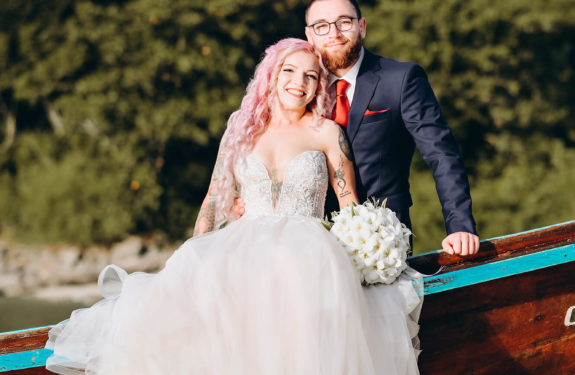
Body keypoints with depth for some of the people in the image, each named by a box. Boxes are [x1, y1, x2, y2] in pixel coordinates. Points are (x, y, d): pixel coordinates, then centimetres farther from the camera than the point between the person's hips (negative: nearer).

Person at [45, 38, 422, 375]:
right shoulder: (243, 129, 17)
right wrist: (193, 261, 1)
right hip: (242, 247, 2)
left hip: (305, 250, -2)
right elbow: (214, 201, 16)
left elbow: (351, 207, 11)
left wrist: (358, 255, -9)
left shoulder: (327, 133, 11)